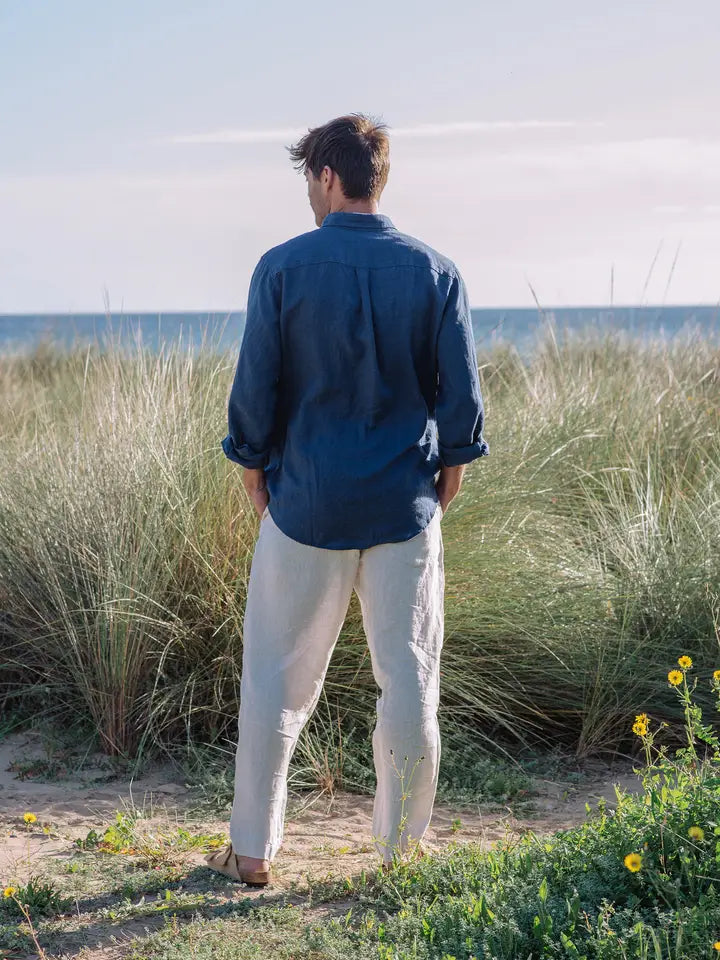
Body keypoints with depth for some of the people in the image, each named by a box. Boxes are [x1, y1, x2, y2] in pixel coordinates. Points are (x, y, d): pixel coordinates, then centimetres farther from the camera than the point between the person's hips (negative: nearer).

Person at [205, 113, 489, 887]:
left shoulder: (283, 268, -7)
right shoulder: (435, 272, -2)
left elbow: (255, 388, -5)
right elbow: (462, 395, 0)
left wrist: (254, 469, 9)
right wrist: (447, 475, 13)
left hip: (307, 503, -1)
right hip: (405, 506, 1)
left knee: (277, 678, 9)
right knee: (408, 678, 9)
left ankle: (253, 850, 15)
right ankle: (401, 847, 17)